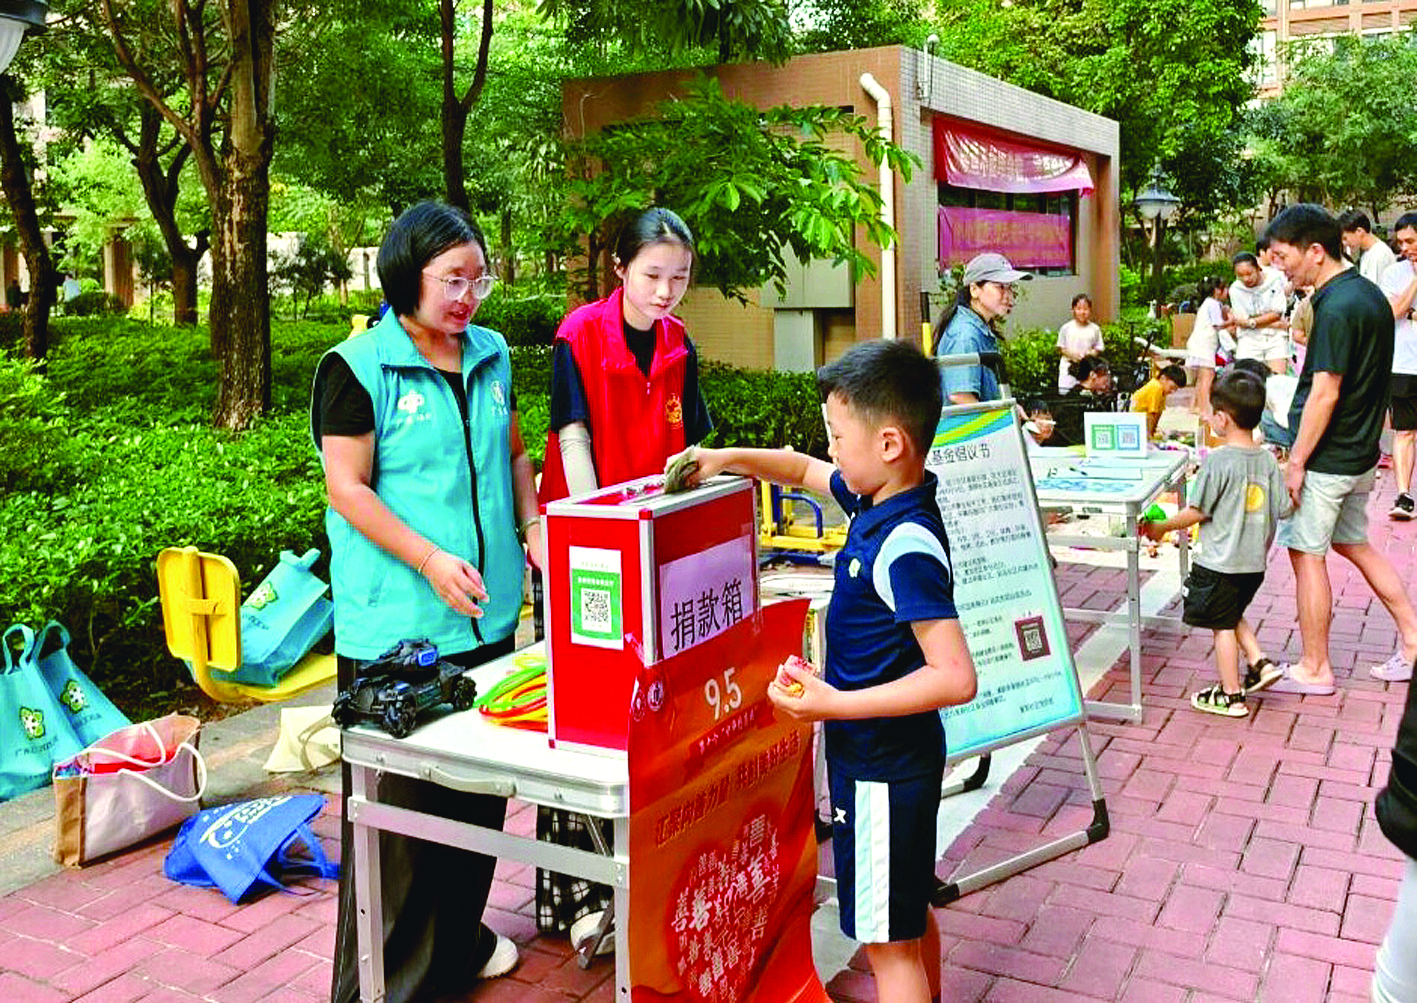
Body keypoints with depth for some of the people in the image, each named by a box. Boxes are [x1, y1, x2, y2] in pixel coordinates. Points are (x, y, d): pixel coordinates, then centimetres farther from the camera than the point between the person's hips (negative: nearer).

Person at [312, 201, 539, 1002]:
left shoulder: (491, 356, 10)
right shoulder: (358, 367, -8)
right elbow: (348, 489, -11)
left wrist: (533, 523, 4)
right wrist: (429, 560, -20)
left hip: (488, 615, 7)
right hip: (395, 627, -6)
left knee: (480, 788, 17)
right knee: (397, 802, 1)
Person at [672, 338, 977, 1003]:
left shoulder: (906, 547, -28)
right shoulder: (874, 498, 0)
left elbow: (955, 677, -32)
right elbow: (801, 469, 19)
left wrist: (835, 704, -32)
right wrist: (726, 459, 7)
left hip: (881, 766, -9)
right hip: (897, 752, 10)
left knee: (889, 942, 4)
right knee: (910, 919, 26)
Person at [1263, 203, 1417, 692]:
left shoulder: (1337, 307, -22)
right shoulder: (1369, 294, 9)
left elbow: (1325, 395, -24)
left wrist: (1296, 462, -18)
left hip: (1327, 460, -10)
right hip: (1361, 452, 10)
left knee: (1306, 554, 2)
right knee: (1353, 543, 22)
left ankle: (1314, 669, 12)